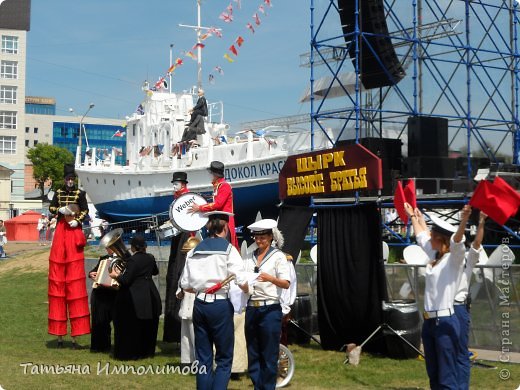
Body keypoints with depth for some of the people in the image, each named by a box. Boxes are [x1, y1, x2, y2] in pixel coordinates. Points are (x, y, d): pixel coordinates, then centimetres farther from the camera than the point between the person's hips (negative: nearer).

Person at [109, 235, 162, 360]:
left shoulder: (132, 260, -17)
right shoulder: (150, 258, 3)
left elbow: (126, 280, -19)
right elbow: (155, 271, 22)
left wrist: (116, 276, -1)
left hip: (135, 298, -7)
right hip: (150, 297, 7)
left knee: (131, 327, 3)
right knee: (148, 326, 17)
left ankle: (131, 353, 7)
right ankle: (147, 351, 25)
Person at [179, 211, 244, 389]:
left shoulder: (194, 251, 9)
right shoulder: (228, 249, -5)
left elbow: (185, 285, 8)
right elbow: (239, 282, -13)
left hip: (199, 304, 5)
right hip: (221, 305, -4)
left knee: (203, 357, 11)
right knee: (224, 358, 3)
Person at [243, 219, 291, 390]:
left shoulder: (278, 256, -1)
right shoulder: (250, 257, 13)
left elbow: (286, 284, -13)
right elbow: (246, 286, 14)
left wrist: (270, 278, -31)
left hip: (270, 310, -5)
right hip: (252, 308, 5)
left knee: (269, 355, -2)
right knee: (253, 354, 8)